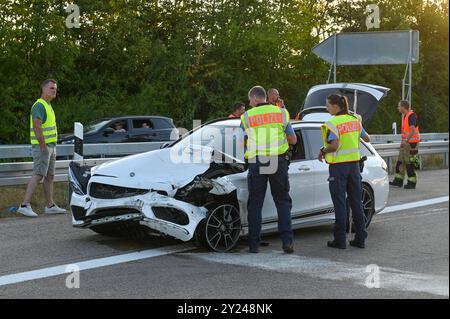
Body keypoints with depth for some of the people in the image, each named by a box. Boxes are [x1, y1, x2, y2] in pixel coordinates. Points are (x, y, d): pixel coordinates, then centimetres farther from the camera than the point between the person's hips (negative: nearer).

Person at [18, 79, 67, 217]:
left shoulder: (48, 106, 18)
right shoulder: (39, 105, -14)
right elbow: (36, 127, -23)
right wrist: (43, 147, -24)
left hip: (50, 146, 10)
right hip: (42, 146, -10)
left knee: (50, 176, 11)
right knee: (38, 175, -14)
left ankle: (50, 205, 16)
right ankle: (25, 205, -16)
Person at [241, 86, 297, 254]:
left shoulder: (247, 117, 3)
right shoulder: (282, 113, 7)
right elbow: (293, 140, 11)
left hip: (256, 162, -1)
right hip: (279, 161, 1)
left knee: (255, 204, 7)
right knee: (283, 202, 10)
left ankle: (254, 244, 7)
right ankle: (287, 241, 2)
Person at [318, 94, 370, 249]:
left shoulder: (332, 124, -14)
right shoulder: (354, 120, 7)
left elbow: (334, 146, -25)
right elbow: (367, 138, 17)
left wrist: (323, 151, -8)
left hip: (338, 166, -6)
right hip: (354, 163, 6)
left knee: (340, 203, 0)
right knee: (356, 201, 11)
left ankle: (340, 240, 4)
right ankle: (360, 238, 15)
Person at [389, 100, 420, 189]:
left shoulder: (411, 116, -17)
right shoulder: (404, 116, 13)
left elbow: (412, 130, -29)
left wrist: (406, 140, -38)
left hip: (411, 143, -9)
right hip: (405, 143, 9)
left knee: (409, 163, -5)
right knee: (400, 162, 10)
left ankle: (412, 183, 3)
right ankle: (398, 181, 16)